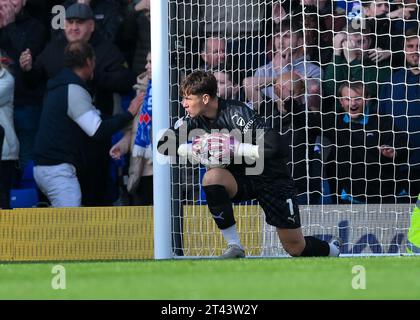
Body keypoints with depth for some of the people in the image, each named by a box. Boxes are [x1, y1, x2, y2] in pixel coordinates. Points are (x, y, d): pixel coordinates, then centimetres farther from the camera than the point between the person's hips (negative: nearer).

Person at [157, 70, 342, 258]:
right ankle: (234, 247, -21)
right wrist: (195, 151, -24)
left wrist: (235, 148, -37)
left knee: (296, 248, 0)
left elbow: (278, 148, -34)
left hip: (270, 177, -5)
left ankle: (332, 250, 36)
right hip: (238, 177, 5)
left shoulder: (236, 114, -28)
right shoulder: (194, 119, -9)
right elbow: (163, 144, -8)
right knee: (212, 177, -31)